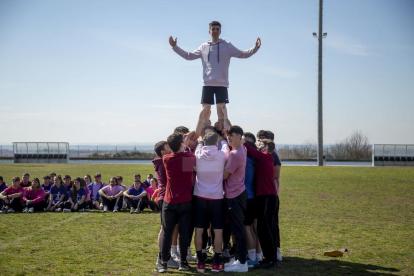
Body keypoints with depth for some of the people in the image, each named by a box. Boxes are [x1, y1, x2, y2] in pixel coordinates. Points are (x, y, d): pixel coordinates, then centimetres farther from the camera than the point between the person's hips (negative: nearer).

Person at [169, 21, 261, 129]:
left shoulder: (227, 46, 4)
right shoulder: (204, 47, 11)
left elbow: (243, 54, 0)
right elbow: (188, 56, 18)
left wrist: (255, 48, -14)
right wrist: (175, 47, 13)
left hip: (222, 84, -2)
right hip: (207, 84, 2)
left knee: (221, 109, -5)